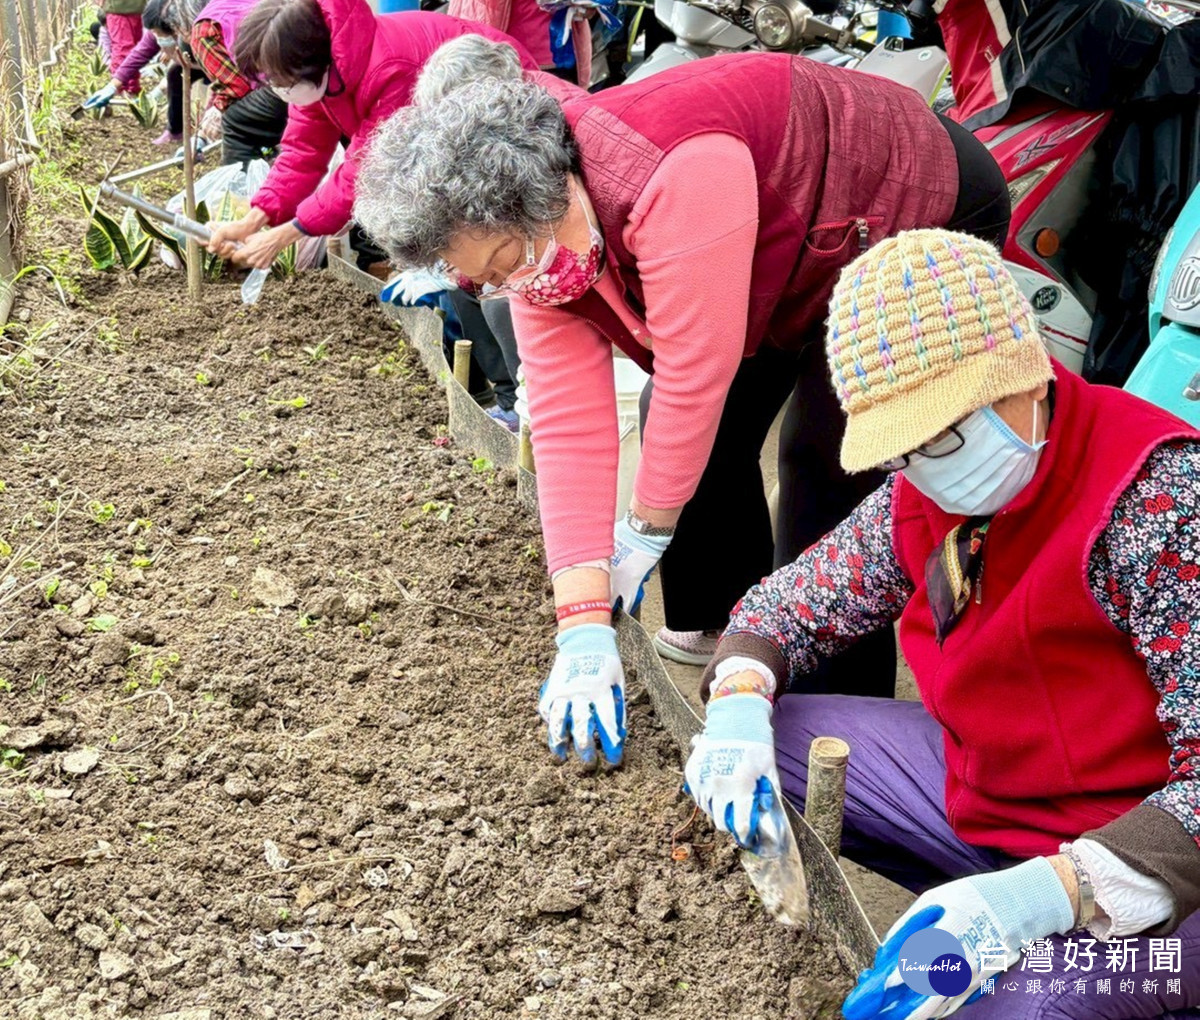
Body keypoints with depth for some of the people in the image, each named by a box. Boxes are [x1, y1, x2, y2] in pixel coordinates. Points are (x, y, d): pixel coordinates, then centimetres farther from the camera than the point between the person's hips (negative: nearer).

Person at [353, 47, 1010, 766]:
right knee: (710, 441, 1)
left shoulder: (678, 176, -41)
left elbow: (695, 374, -36)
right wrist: (584, 627, -23)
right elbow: (570, 427, -18)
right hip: (797, 260, 8)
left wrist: (647, 531, -21)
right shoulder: (531, 246, -15)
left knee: (828, 463, -17)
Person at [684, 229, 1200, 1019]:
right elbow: (791, 605, 11)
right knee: (757, 740, -2)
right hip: (982, 794, 7)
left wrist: (1044, 893, -42)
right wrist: (739, 705, -12)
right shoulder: (921, 499, -2)